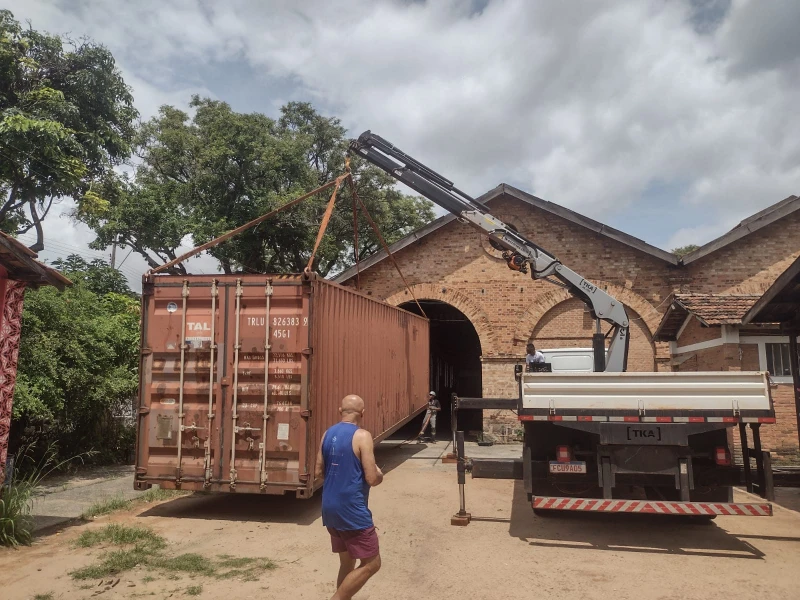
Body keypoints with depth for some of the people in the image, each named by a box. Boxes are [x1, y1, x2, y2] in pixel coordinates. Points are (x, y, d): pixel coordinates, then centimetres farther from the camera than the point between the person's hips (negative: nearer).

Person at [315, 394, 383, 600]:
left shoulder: (328, 434, 6)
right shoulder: (362, 436, -15)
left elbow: (319, 472, 12)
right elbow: (372, 479, -17)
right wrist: (380, 474, 4)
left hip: (330, 509, 8)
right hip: (352, 511, -8)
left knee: (347, 563, 20)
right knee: (371, 564, 4)